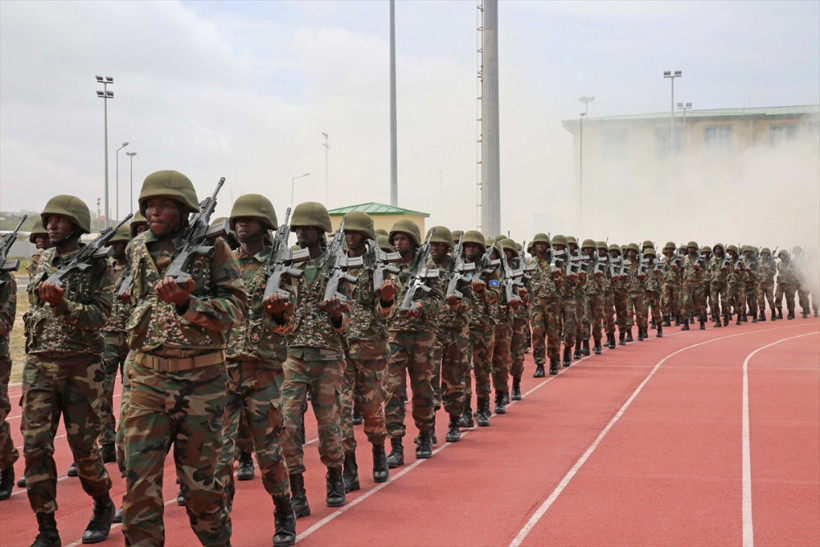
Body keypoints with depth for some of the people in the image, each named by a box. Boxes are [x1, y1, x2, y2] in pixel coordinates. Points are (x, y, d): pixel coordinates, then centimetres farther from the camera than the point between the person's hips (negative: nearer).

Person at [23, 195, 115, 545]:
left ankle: (103, 507, 29)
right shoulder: (42, 263, 12)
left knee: (84, 448, 2)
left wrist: (62, 304, -25)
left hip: (81, 367, -4)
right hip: (39, 364, 4)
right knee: (35, 447, -5)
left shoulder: (97, 265, -3)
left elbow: (100, 315, -13)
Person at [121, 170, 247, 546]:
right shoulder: (138, 249, 8)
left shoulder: (211, 247, -4)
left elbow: (236, 308, -10)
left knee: (198, 479, 8)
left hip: (201, 378, -3)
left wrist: (186, 303, -23)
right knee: (140, 477, -3)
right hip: (147, 377, 3)